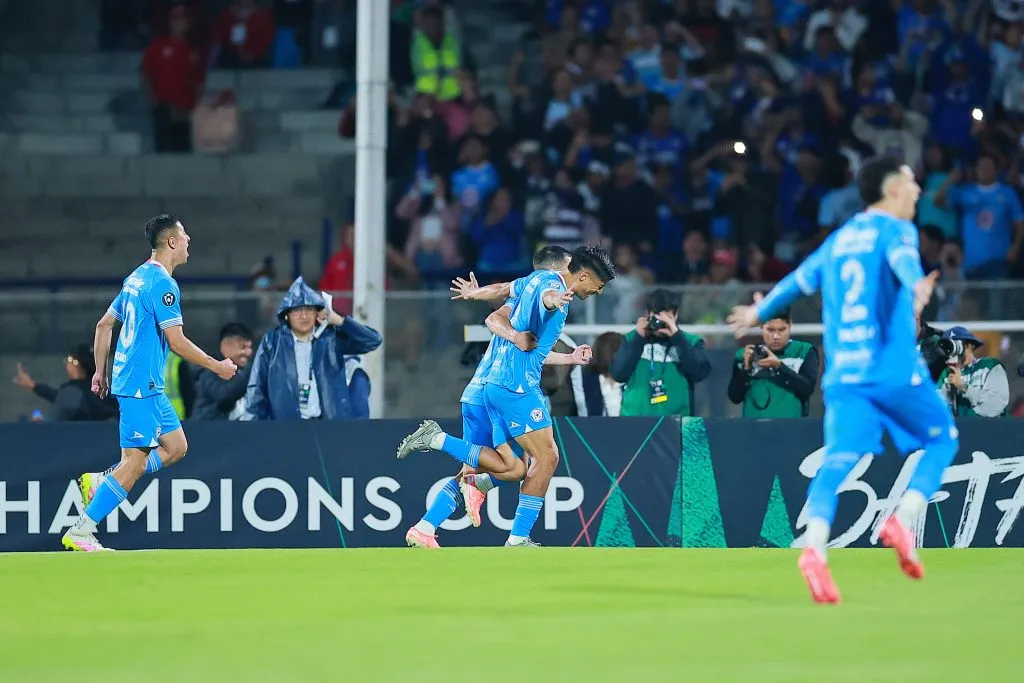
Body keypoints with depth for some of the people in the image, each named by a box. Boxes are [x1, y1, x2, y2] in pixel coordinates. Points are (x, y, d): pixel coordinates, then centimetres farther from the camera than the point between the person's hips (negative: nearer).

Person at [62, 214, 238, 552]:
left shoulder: (137, 278, 14)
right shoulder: (163, 284, -15)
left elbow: (104, 324, 20)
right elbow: (177, 342, -18)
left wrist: (100, 371, 26)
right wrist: (217, 366, -7)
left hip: (149, 386, 10)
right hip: (141, 385, -10)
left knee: (176, 448, 13)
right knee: (134, 462, -8)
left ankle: (100, 482, 9)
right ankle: (80, 532, -8)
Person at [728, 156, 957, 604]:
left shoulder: (840, 239, 21)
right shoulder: (895, 229, 1)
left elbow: (799, 279, 35)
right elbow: (902, 260, -23)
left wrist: (760, 311, 53)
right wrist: (916, 287, -45)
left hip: (844, 375, 5)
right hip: (894, 368, -5)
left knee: (838, 460, -7)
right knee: (942, 437, 14)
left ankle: (814, 548, -31)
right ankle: (904, 519, -6)